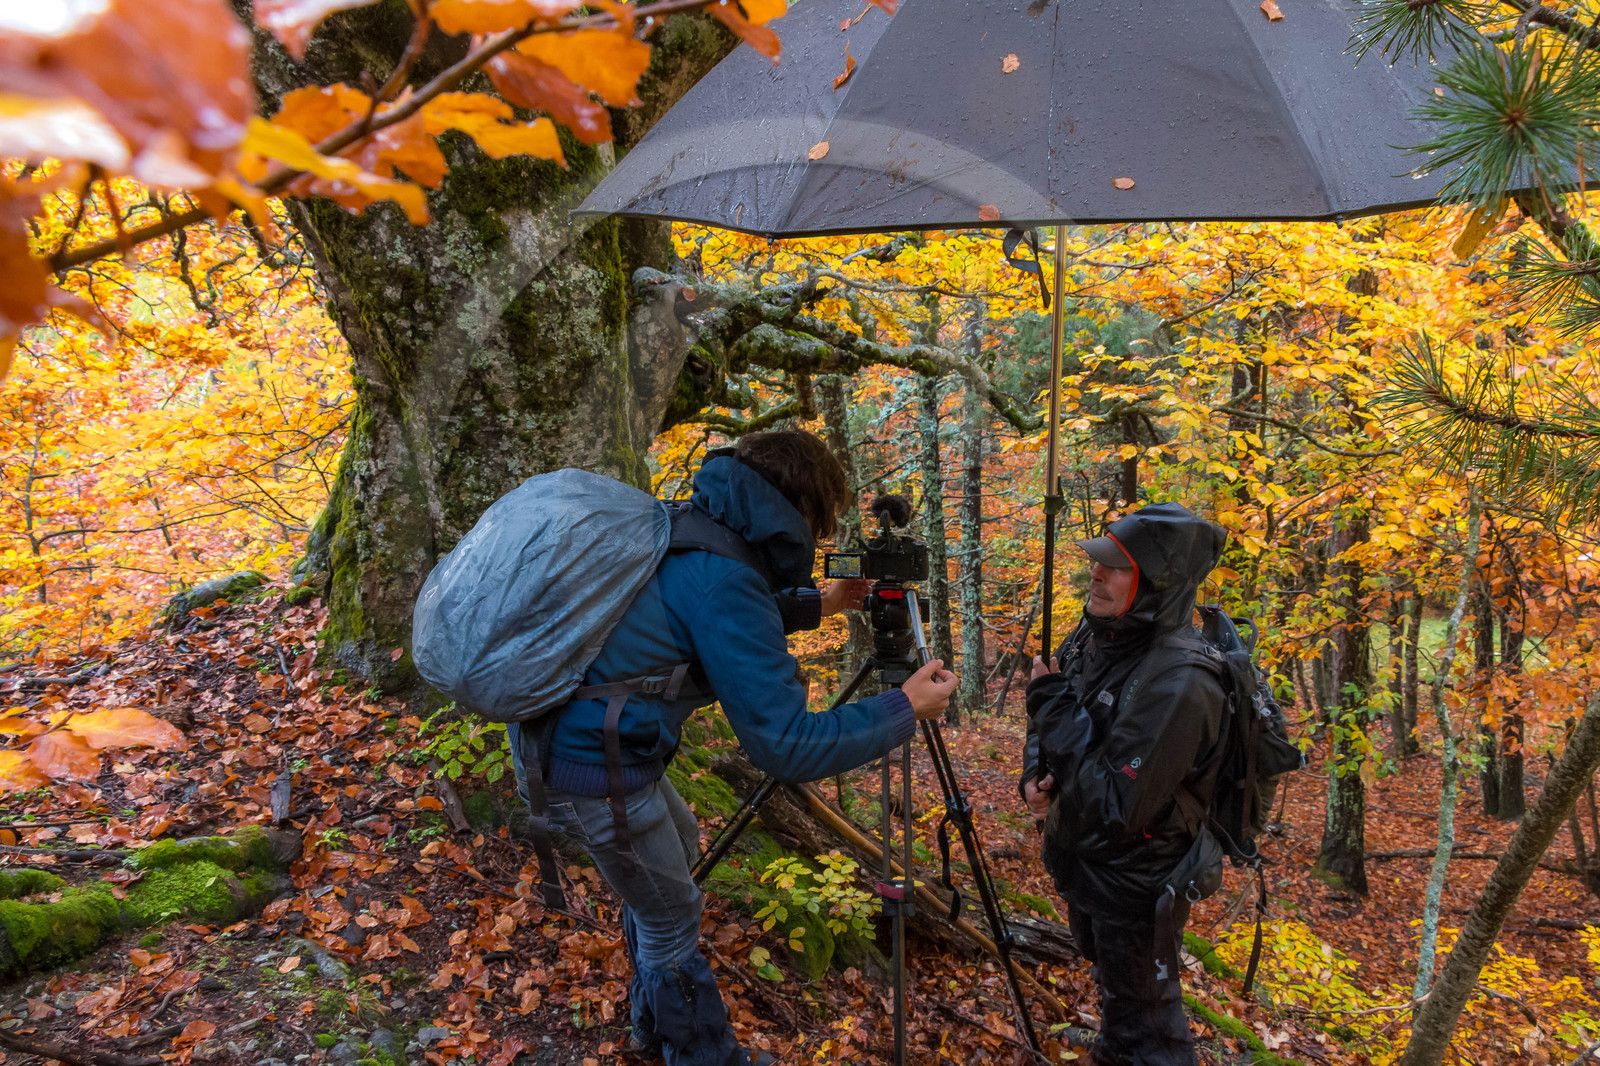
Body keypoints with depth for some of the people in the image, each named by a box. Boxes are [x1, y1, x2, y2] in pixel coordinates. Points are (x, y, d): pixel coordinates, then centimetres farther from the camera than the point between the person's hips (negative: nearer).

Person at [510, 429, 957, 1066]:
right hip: (591, 772, -10)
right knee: (671, 918, 10)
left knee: (677, 844, 28)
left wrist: (816, 604, 26)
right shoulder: (723, 579, -25)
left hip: (548, 734, 10)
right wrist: (905, 709, -12)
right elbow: (786, 745, -22)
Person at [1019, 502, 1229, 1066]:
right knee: (1109, 977, 33)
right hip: (1084, 860, 8)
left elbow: (1116, 811, -34)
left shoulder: (1178, 686, -34)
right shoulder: (1095, 635, -8)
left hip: (1136, 884, -8)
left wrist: (1053, 705, -31)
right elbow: (1053, 713, 9)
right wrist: (1033, 775, -10)